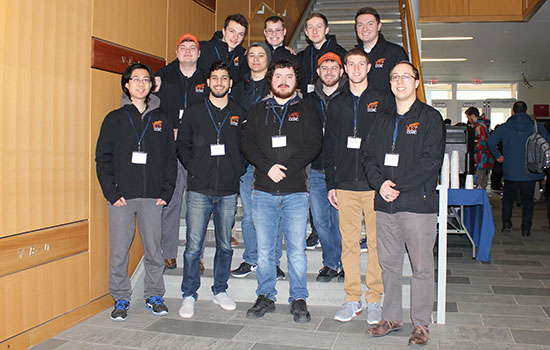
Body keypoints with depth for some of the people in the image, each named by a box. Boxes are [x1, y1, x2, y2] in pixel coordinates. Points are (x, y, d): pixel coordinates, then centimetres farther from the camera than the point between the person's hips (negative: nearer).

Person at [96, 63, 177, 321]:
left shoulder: (161, 120, 12)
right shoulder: (115, 119, 7)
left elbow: (170, 159, 10)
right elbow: (103, 158, 3)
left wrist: (166, 192, 0)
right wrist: (111, 193, -7)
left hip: (152, 197, 1)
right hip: (121, 196, -1)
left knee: (154, 250, 5)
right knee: (119, 251, 2)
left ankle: (154, 296, 20)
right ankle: (121, 299, 16)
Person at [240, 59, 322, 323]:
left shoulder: (306, 110, 9)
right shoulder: (257, 111, 13)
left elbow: (314, 144, -2)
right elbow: (246, 143, 3)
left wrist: (287, 167, -13)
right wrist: (268, 166, -13)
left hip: (295, 192, -1)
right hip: (263, 192, 2)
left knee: (297, 250, 2)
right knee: (264, 250, 7)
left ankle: (299, 300, 15)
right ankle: (265, 297, 21)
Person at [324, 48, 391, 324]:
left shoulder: (382, 101, 6)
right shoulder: (336, 105, 14)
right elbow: (329, 147, 14)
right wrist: (330, 184, 8)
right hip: (345, 185, 3)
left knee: (376, 242, 1)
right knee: (349, 242, 5)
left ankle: (375, 299, 12)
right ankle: (353, 299, 15)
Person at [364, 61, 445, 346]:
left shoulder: (430, 118, 0)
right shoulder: (382, 120, 16)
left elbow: (431, 160, -10)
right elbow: (368, 156, 11)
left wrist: (397, 185, -15)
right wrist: (380, 183, -8)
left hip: (418, 204, -4)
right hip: (385, 204, 5)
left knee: (421, 267, 2)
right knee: (388, 263, 11)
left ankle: (421, 324, 15)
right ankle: (391, 317, 24)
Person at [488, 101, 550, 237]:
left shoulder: (505, 127, -1)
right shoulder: (536, 126, -1)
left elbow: (491, 140, -11)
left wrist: (498, 155, 0)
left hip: (511, 171, 0)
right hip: (530, 171, 0)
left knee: (508, 197, 16)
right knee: (528, 200, 8)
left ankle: (506, 223, 8)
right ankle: (526, 228, 8)